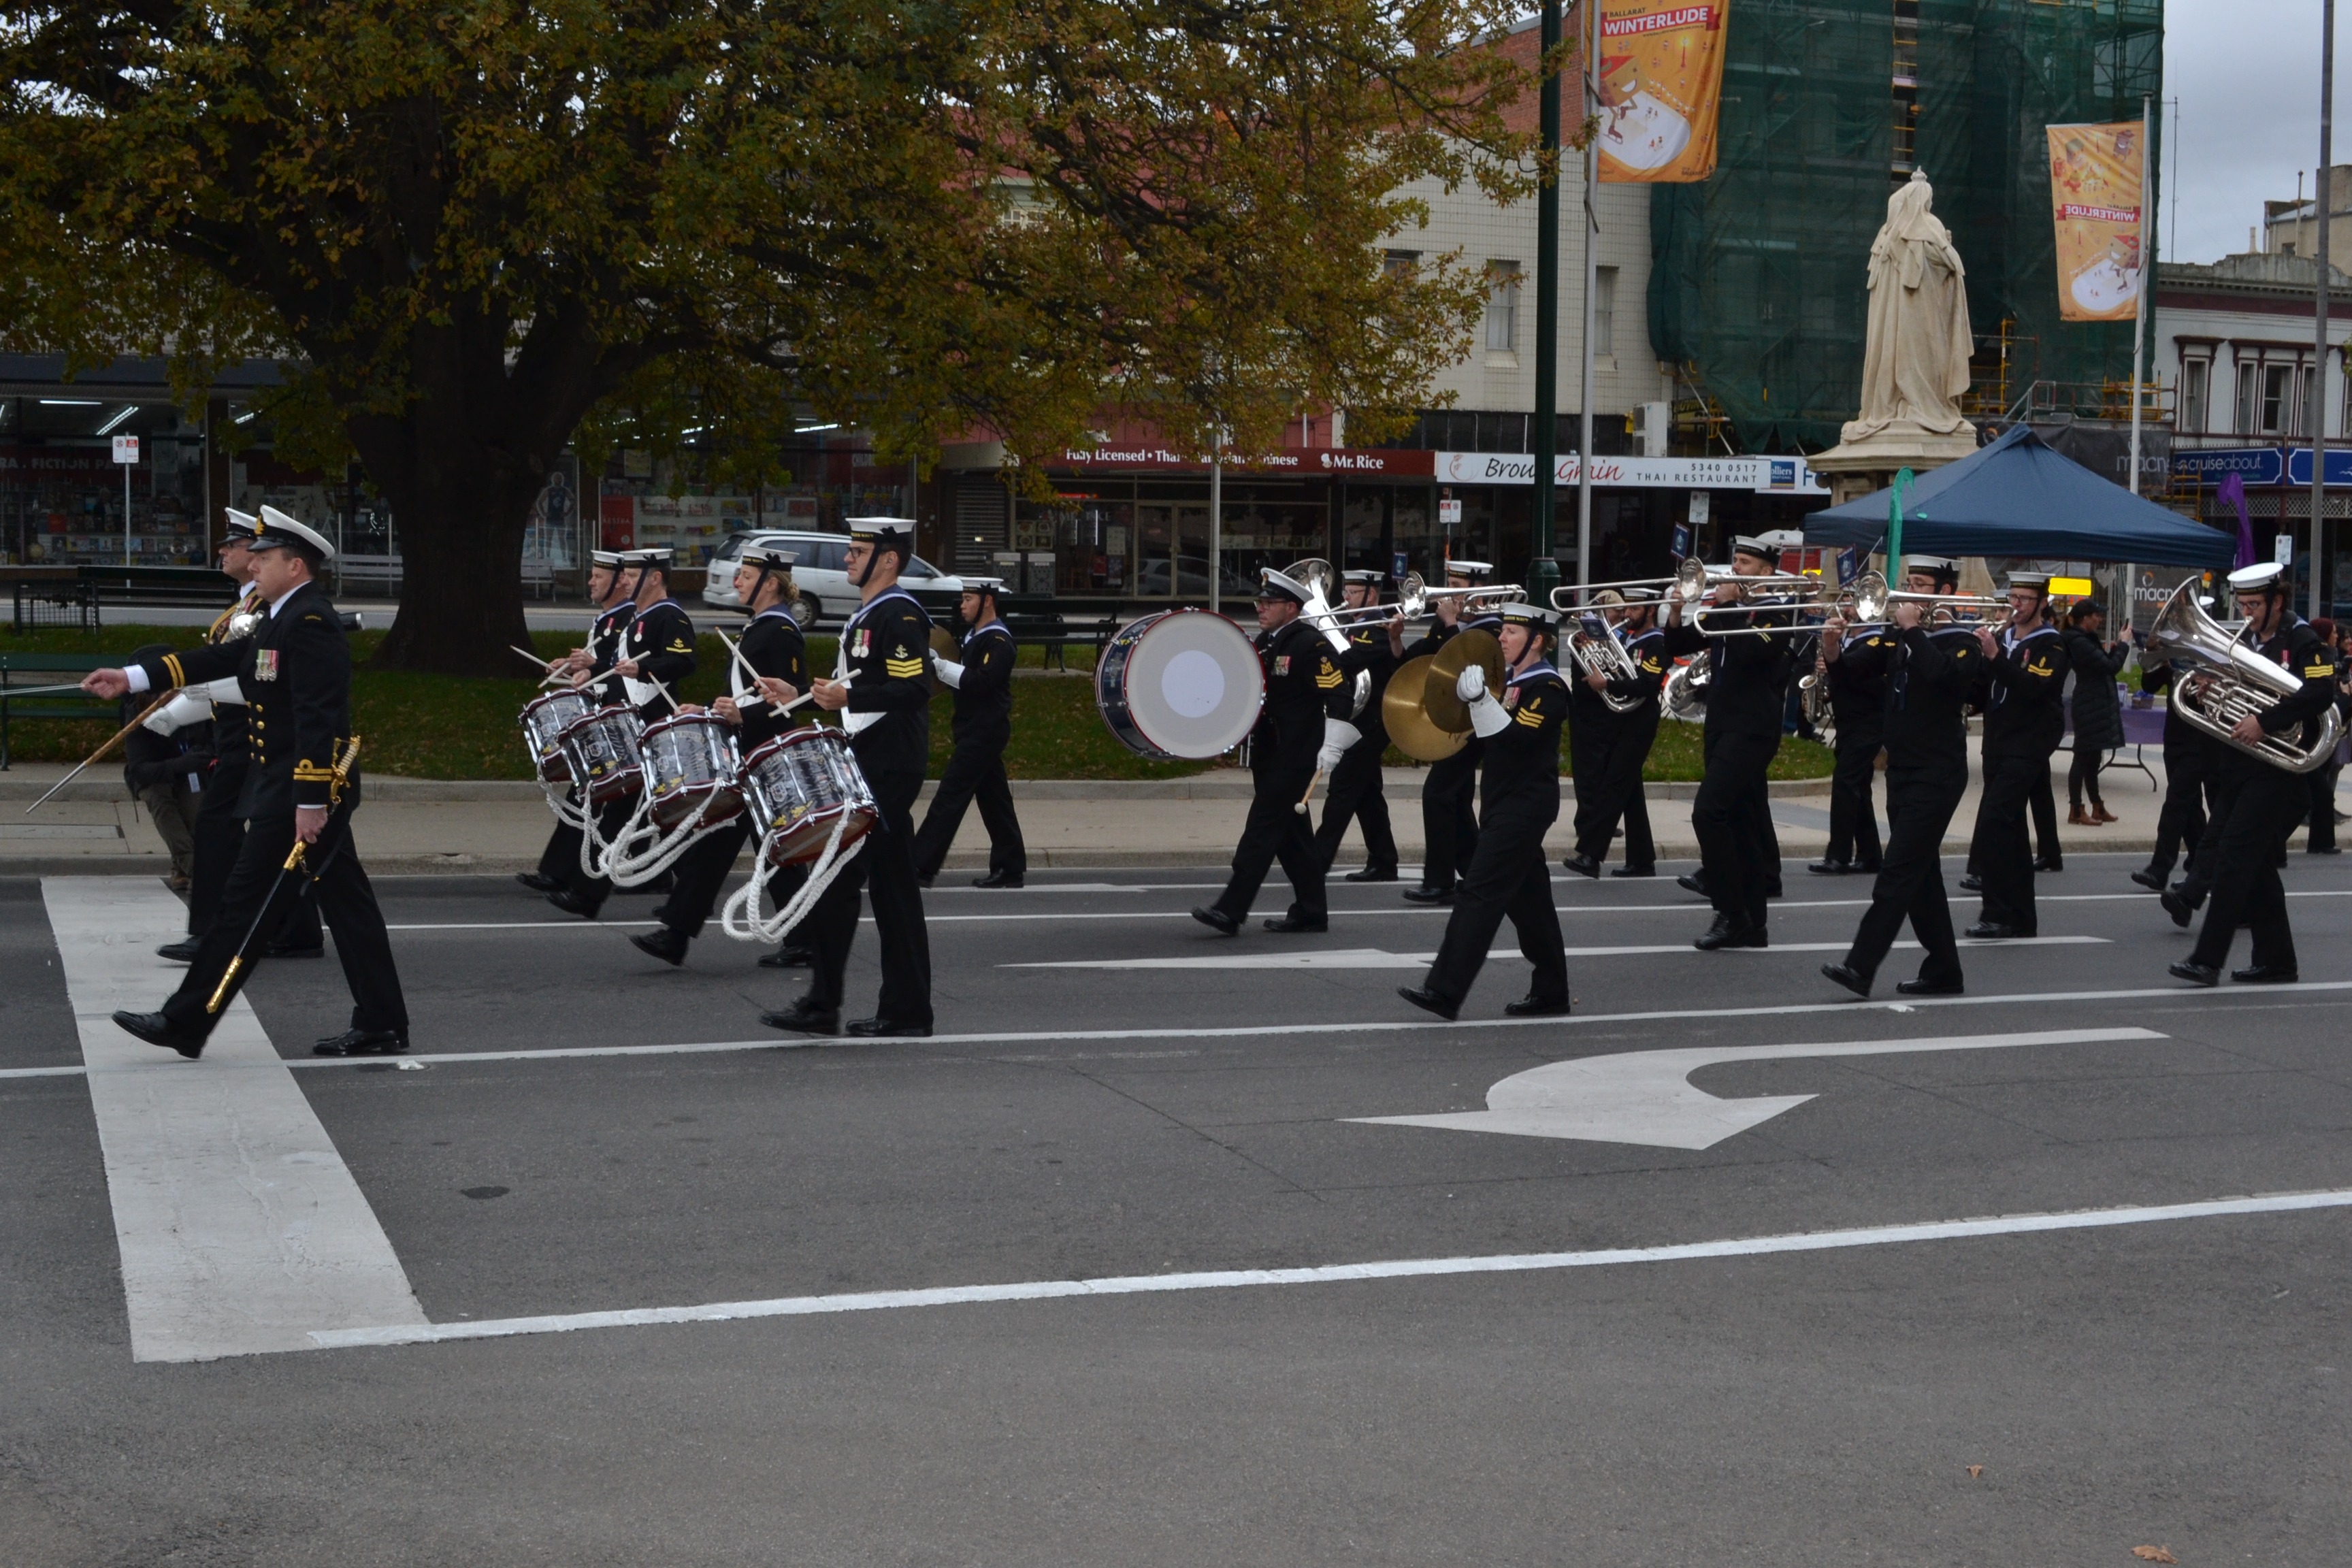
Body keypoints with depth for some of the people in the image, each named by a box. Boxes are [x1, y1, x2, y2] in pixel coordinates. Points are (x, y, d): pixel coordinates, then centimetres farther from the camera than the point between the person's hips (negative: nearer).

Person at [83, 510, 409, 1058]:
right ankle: (381, 1024, 12)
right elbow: (224, 659, 18)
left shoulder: (310, 623, -17)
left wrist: (310, 802, -26)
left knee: (246, 904, -2)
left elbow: (318, 720, -23)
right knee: (346, 903, 9)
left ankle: (187, 1022, 6)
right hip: (300, 790, 10)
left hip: (294, 794, -10)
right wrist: (133, 678, 14)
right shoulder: (285, 620, 16)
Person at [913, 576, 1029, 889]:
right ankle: (1010, 868, 16)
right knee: (994, 799, 11)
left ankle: (921, 866, -11)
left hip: (984, 731, -10)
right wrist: (940, 668, 1)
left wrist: (943, 667, -24)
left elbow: (982, 682, -24)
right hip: (977, 730, 10)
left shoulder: (998, 640, -14)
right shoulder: (976, 635, 16)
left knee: (950, 795, -11)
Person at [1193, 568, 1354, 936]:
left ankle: (1230, 911, -13)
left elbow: (1339, 695, -17)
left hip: (1296, 756, -9)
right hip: (1268, 753, 9)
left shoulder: (1311, 644, -13)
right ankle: (1310, 911, 20)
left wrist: (1331, 747, -23)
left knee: (1262, 827, -11)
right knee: (1290, 833, 12)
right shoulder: (1265, 643, 13)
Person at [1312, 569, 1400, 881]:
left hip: (1369, 723, -10)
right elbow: (1344, 663, 12)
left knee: (1342, 789, -10)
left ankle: (1317, 861, -10)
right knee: (1366, 792, 12)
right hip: (1359, 721, 10)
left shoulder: (1380, 629, -15)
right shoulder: (1358, 626, 16)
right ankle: (1383, 864, 17)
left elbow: (1347, 663, -27)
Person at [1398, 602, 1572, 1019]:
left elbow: (1516, 736, -26)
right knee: (1528, 899, 13)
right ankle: (1550, 991, 21)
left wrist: (1480, 699, -34)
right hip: (1503, 801, 9)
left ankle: (1444, 992, -16)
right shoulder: (1508, 679, 14)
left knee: (1480, 893, -13)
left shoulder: (1547, 688, -13)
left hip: (1524, 807, -9)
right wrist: (1468, 697, 2)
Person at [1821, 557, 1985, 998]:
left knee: (1899, 869, -14)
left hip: (1937, 775, -7)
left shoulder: (1961, 641, -5)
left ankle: (1861, 967, -20)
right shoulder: (1898, 639, 13)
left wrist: (1912, 629, -20)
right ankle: (1944, 972, 18)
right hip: (1901, 771, 7)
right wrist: (1835, 645, -10)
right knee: (1921, 875, 10)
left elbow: (1942, 673, -27)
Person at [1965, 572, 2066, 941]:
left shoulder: (2051, 647, -6)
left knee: (1992, 825, -19)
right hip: (1997, 745, 8)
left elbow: (2031, 688, -22)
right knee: (2010, 831, 10)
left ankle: (1997, 913, -17)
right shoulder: (2001, 638, 14)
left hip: (2027, 748, -8)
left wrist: (1994, 656, -28)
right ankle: (2021, 918, 16)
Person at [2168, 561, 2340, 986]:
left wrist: (2263, 721, -28)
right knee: (2256, 863, 9)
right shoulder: (2244, 641, 16)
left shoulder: (2303, 641, -8)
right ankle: (2275, 961, 17)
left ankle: (2208, 959, -16)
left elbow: (2321, 693, -22)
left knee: (2236, 854, -14)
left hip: (2278, 766, -8)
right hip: (2240, 764, 8)